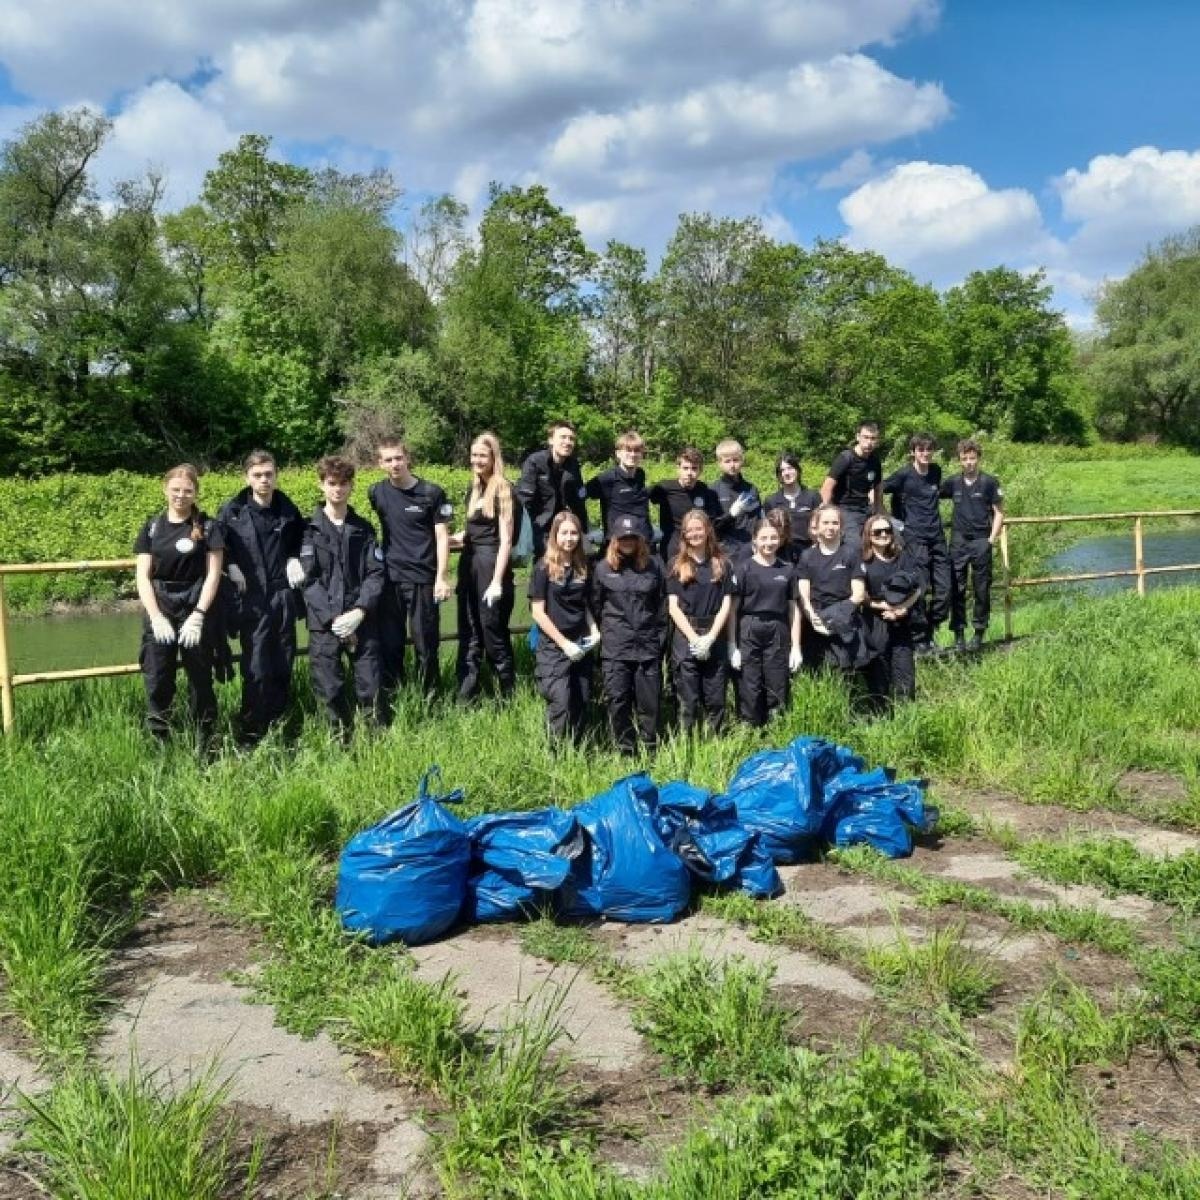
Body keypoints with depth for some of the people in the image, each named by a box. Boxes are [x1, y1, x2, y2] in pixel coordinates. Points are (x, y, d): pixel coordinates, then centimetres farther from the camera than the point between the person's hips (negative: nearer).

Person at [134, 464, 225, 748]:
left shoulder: (208, 527, 1)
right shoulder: (152, 528, 7)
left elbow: (213, 574, -3)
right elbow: (143, 576, 3)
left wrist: (198, 615, -12)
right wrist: (156, 616, -9)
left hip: (195, 612, -2)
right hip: (160, 613, 2)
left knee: (200, 682, 4)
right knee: (157, 683, -2)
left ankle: (206, 748, 13)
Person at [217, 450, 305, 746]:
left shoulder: (288, 511, 6)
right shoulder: (232, 512, -3)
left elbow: (301, 540, 23)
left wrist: (294, 559, 5)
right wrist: (231, 566, -9)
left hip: (283, 597, 3)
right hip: (251, 600, -3)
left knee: (283, 668, 7)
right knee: (256, 671, -8)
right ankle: (249, 737, 1)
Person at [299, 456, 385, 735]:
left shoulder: (363, 529, 10)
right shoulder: (309, 529, 3)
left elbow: (376, 573, 3)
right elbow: (309, 580, -4)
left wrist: (359, 612, -12)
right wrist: (333, 618, -14)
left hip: (362, 621, 1)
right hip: (324, 624, -1)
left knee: (371, 688, 0)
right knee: (330, 691, 0)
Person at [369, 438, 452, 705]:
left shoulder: (432, 493, -5)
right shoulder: (376, 493, 4)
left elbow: (442, 536, -4)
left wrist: (441, 578, -10)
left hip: (423, 578, -3)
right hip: (389, 577, 3)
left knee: (425, 642, 3)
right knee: (389, 642, 6)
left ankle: (430, 699, 15)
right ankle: (388, 700, 16)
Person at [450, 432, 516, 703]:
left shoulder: (503, 489, -9)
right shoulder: (474, 489, 13)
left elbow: (505, 540, -13)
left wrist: (497, 582, -17)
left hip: (491, 565, -8)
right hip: (468, 564, 8)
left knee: (494, 635, -1)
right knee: (468, 636, 9)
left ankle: (509, 697, 13)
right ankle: (465, 698, 14)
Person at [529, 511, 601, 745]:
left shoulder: (583, 568, 8)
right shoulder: (544, 568, -7)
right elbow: (538, 612, -10)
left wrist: (594, 629, 0)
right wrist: (564, 643, -13)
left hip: (581, 648, 5)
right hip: (553, 648, -5)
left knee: (581, 706, 7)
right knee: (561, 706, -12)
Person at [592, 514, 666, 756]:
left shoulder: (653, 566, 7)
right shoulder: (603, 568, 3)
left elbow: (662, 603, 11)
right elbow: (596, 606, 7)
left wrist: (660, 634, 6)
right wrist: (607, 633, 5)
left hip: (648, 645, 1)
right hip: (615, 648, -1)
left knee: (649, 701, 4)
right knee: (618, 701, 0)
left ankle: (651, 751, 16)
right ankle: (626, 751, 12)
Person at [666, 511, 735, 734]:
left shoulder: (722, 564, 9)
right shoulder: (676, 565, 6)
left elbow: (726, 605, 3)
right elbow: (673, 607, -1)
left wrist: (710, 638, -10)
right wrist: (695, 638, -12)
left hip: (715, 639, 1)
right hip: (685, 638, -1)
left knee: (716, 699, 3)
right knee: (689, 701, 0)